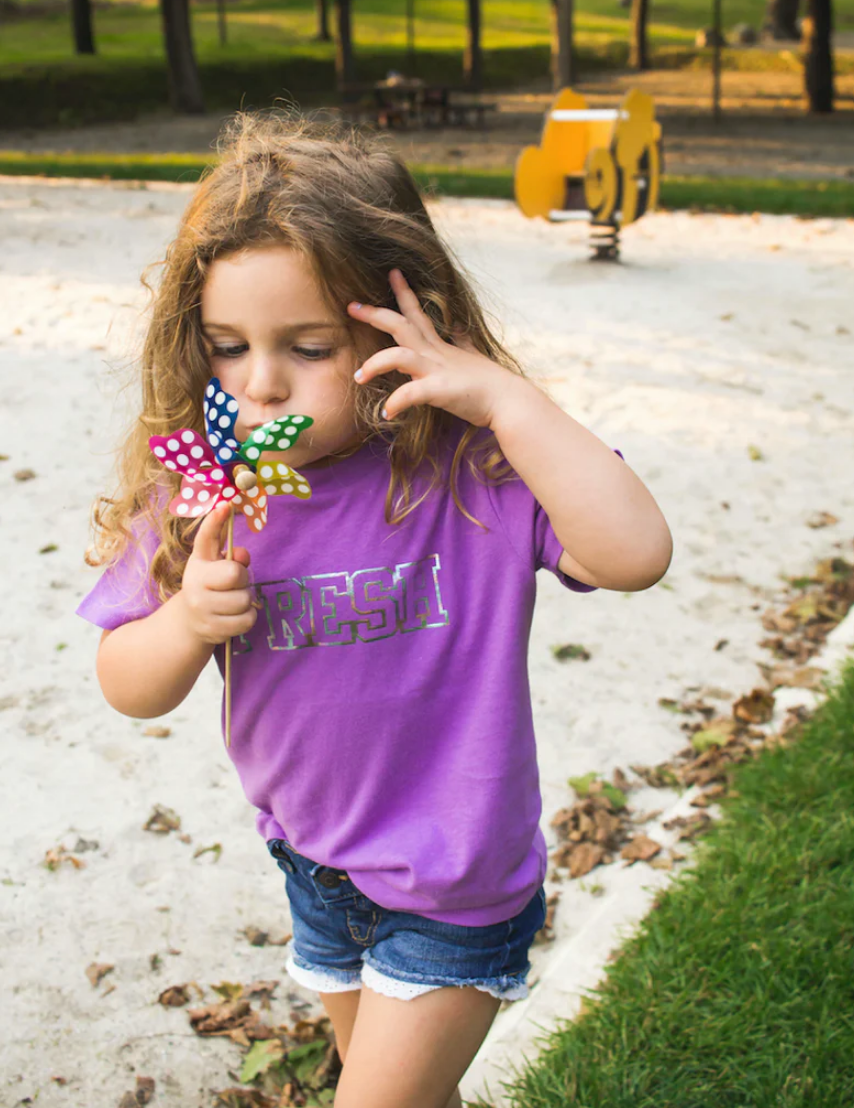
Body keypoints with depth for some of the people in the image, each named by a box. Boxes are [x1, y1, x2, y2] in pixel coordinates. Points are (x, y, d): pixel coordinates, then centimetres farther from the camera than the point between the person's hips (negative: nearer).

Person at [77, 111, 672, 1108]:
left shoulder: (470, 470, -23)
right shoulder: (206, 490, -12)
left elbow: (634, 554, -38)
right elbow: (128, 687, -4)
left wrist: (504, 394, -38)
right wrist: (189, 622, -26)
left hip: (456, 893, -5)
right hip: (313, 867, 5)